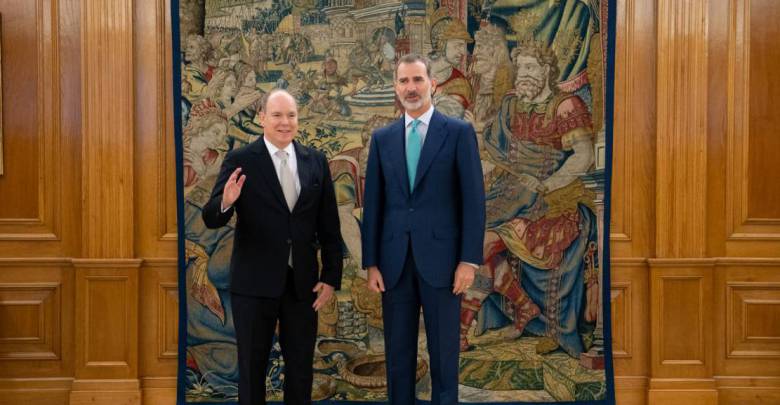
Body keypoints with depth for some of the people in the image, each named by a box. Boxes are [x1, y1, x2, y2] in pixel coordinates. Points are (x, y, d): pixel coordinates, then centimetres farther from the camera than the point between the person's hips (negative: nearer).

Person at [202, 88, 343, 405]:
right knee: (252, 367, 10)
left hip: (302, 283, 3)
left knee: (301, 367, 14)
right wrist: (226, 202, -32)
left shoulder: (316, 162, 4)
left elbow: (329, 225, 6)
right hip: (255, 283, -3)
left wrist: (331, 276, 2)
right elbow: (211, 219, -10)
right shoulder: (240, 161, -5)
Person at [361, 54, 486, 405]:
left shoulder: (459, 132, 0)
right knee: (398, 353, 10)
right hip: (395, 261, 3)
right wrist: (371, 262, 2)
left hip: (440, 258, -3)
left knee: (444, 353, 6)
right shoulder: (382, 138, 9)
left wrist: (469, 259, -9)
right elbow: (372, 203, 7)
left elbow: (473, 199, -3)